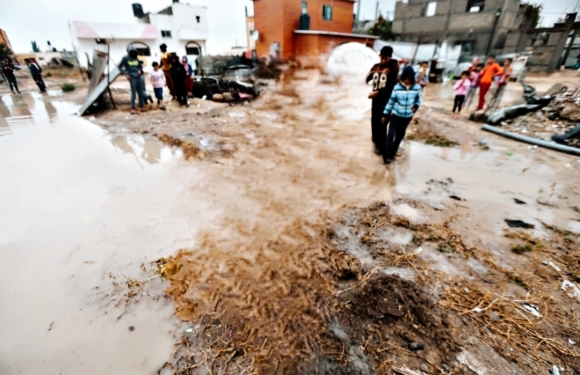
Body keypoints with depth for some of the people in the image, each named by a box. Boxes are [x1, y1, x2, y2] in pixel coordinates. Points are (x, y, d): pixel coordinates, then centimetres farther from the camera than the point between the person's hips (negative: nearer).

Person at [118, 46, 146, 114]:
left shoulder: (137, 59, 12)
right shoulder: (125, 58, 1)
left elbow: (140, 66, 24)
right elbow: (120, 66, 3)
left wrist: (140, 70, 2)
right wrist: (125, 74, -7)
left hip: (139, 78, 4)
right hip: (132, 78, -4)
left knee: (141, 93, 7)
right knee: (133, 93, -6)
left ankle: (141, 106, 18)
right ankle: (133, 108, -1)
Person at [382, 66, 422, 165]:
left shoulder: (417, 87, -7)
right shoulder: (397, 87, -12)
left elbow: (418, 99, 9)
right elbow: (391, 101, -5)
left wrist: (416, 106, -13)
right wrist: (385, 114, -3)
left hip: (407, 117, 3)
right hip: (396, 115, -2)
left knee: (400, 135, 12)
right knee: (391, 134, -10)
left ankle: (392, 153, 27)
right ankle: (387, 155, -1)